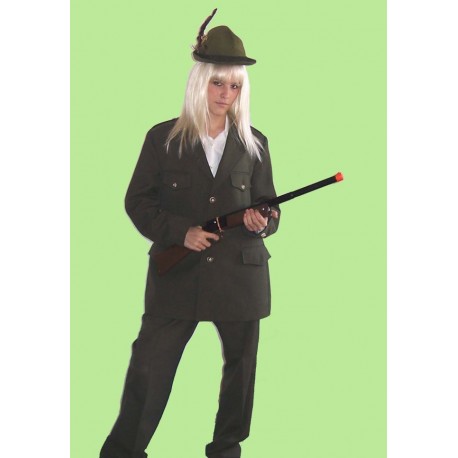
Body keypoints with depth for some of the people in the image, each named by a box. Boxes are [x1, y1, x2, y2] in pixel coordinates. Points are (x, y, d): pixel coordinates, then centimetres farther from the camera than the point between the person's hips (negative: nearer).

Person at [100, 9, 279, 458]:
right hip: (177, 272, -2)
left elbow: (270, 208, 11)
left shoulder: (254, 144, 7)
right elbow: (137, 201, 2)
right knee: (149, 366, -2)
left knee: (240, 367, 10)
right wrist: (180, 232, -12)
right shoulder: (163, 139, 2)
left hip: (240, 274, 2)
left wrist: (262, 221, -13)